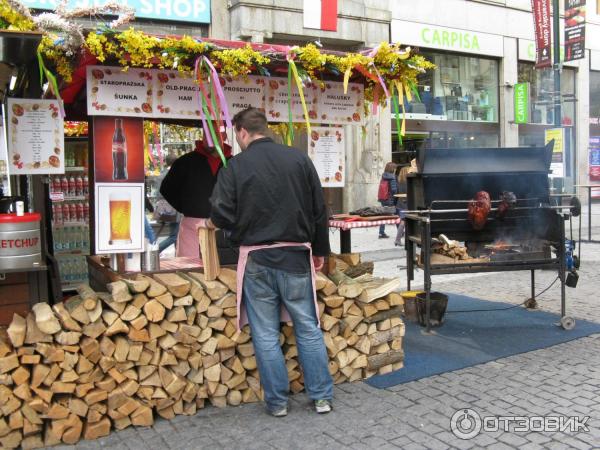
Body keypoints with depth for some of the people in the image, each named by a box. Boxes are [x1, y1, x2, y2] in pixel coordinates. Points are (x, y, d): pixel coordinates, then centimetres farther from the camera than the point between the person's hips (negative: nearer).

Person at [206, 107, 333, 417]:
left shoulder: (236, 165, -6)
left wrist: (209, 223, 14)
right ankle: (322, 397, 18)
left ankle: (277, 402, 17)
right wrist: (320, 251, 14)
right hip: (296, 256, 2)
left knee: (266, 335, 9)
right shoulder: (299, 158, 2)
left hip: (257, 259, -2)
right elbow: (319, 211, 4)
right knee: (308, 329, 12)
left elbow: (223, 215, -9)